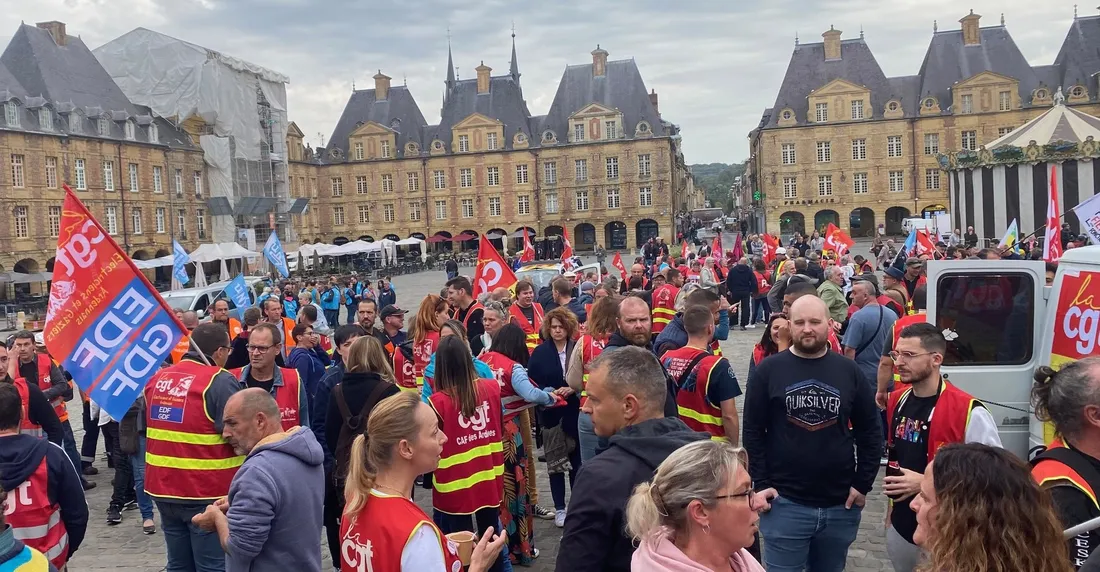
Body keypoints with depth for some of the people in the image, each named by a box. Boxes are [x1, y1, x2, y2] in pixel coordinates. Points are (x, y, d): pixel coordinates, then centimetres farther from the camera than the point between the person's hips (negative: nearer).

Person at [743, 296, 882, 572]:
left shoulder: (849, 371, 2)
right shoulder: (768, 370, -4)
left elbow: (870, 431, 7)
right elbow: (753, 432, -2)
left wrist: (863, 483, 2)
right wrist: (761, 485, -7)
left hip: (841, 504, 2)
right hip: (784, 503, -2)